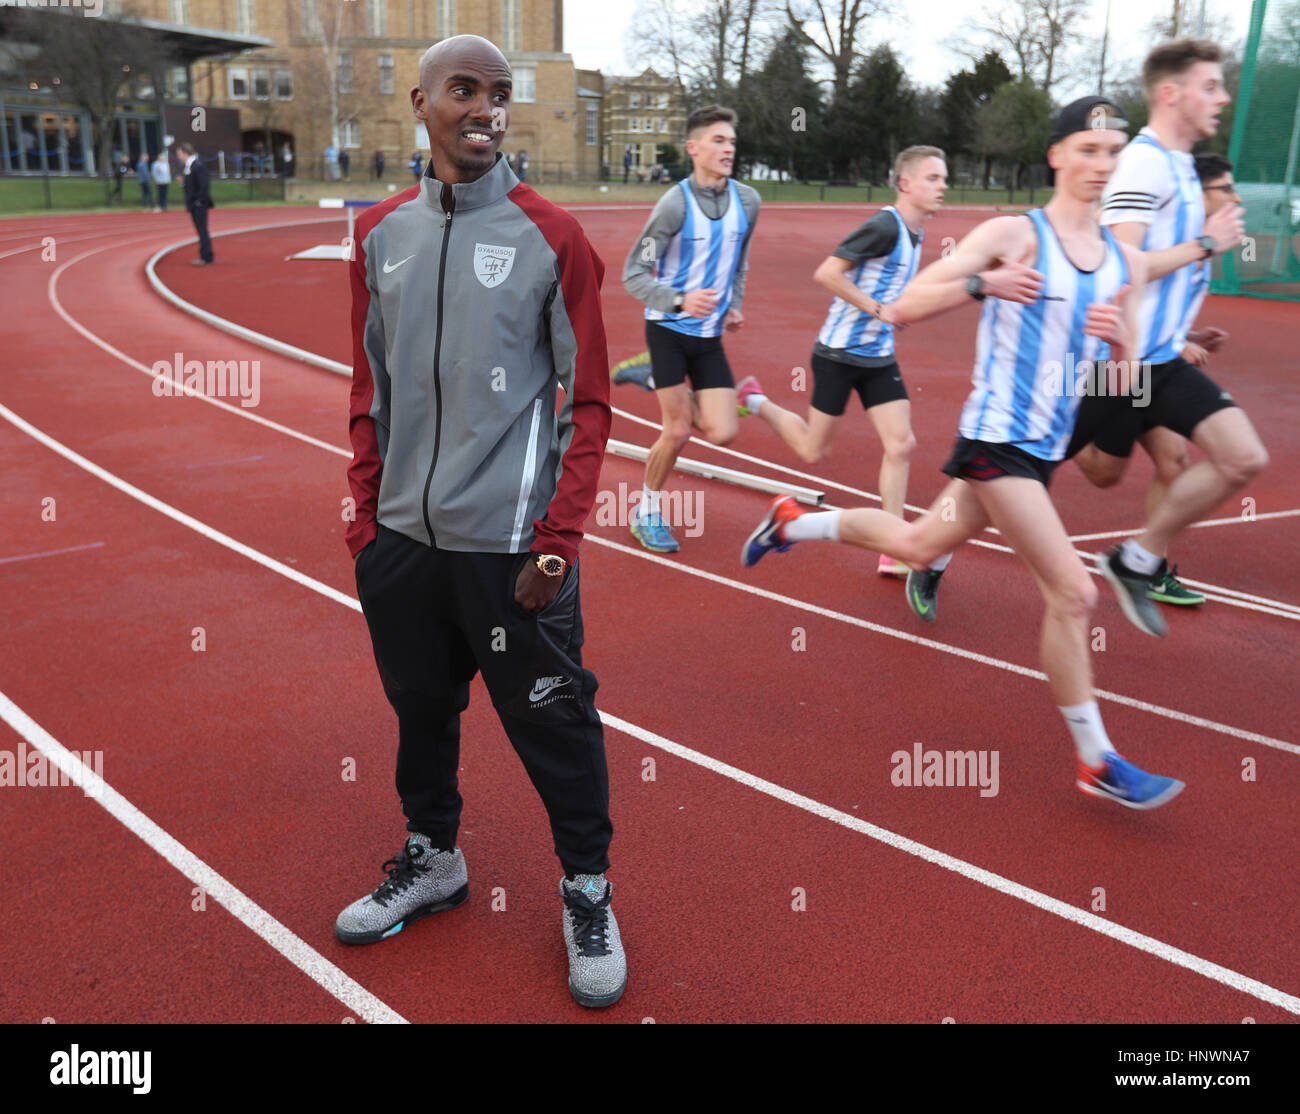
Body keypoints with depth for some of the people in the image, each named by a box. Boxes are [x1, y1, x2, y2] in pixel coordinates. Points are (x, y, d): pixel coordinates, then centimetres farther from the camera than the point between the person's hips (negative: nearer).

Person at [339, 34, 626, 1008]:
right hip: (403, 536, 5)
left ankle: (588, 892, 26)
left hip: (508, 542, -4)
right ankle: (432, 862, 41)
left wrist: (557, 541, -11)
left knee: (552, 721, 5)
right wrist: (367, 515, 9)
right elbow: (371, 387, 13)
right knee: (421, 707, 18)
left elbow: (589, 401, -5)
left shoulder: (552, 237, -5)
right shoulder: (381, 232, 8)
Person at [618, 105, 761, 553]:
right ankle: (647, 514, 17)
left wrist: (734, 304, 8)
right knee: (677, 431, -6)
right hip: (669, 329, -5)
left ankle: (658, 383, 22)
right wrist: (680, 301, -29)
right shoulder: (675, 204, -14)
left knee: (721, 432, -5)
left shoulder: (747, 201, 2)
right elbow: (633, 273, -14)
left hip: (709, 335, 5)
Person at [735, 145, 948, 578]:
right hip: (839, 352, -8)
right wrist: (877, 308, -22)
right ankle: (754, 399, 29)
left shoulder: (915, 233, 9)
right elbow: (826, 272, -24)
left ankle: (893, 553, 3)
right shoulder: (885, 226, -19)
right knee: (813, 451, 3)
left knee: (901, 445, -3)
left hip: (878, 356, 8)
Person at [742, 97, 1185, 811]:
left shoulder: (1125, 262, 9)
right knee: (1071, 594, -11)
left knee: (919, 546, 20)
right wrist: (982, 283, -25)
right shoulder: (1012, 235, -8)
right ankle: (1096, 763, 4)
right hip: (996, 438, -7)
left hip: (1045, 449, 7)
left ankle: (792, 521, 42)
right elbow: (901, 308, -11)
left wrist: (1117, 338, -10)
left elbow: (1124, 383, 12)